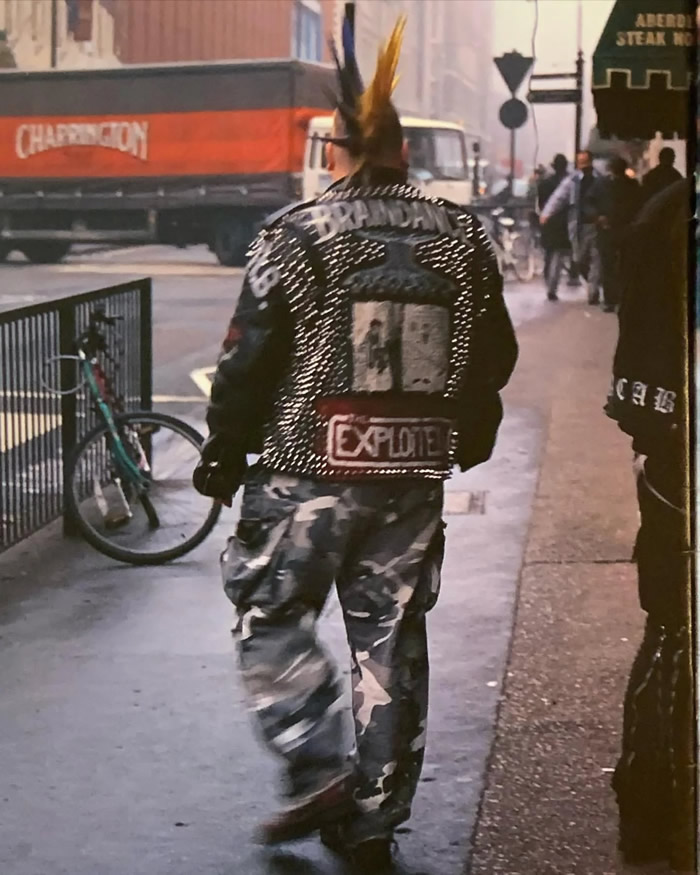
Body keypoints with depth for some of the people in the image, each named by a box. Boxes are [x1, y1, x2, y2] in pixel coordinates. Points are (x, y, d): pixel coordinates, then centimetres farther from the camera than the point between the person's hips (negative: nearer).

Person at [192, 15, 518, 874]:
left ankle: (320, 771, -2)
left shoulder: (296, 234, -8)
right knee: (391, 635, 11)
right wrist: (466, 437, 27)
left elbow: (248, 359, -9)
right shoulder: (461, 237, 4)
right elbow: (495, 355, 11)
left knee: (272, 618, 12)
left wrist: (223, 455, 3)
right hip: (415, 476, 4)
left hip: (308, 470, -4)